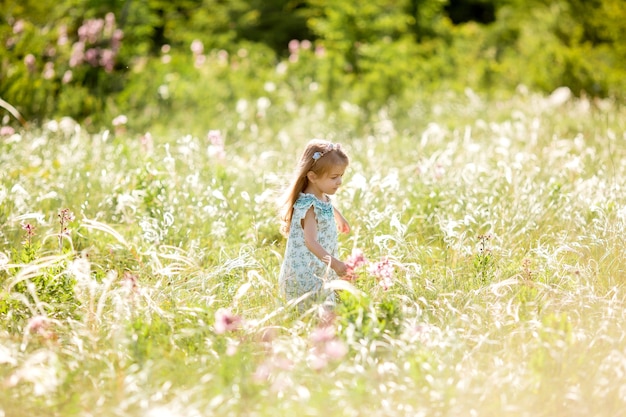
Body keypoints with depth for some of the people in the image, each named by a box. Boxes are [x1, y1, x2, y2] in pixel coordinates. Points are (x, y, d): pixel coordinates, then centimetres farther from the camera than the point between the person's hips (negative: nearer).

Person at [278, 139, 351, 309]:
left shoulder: (323, 198, 6)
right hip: (305, 278, -10)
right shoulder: (308, 206, -24)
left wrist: (340, 218, 53)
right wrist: (334, 263, -44)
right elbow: (310, 242, -34)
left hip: (322, 273, 10)